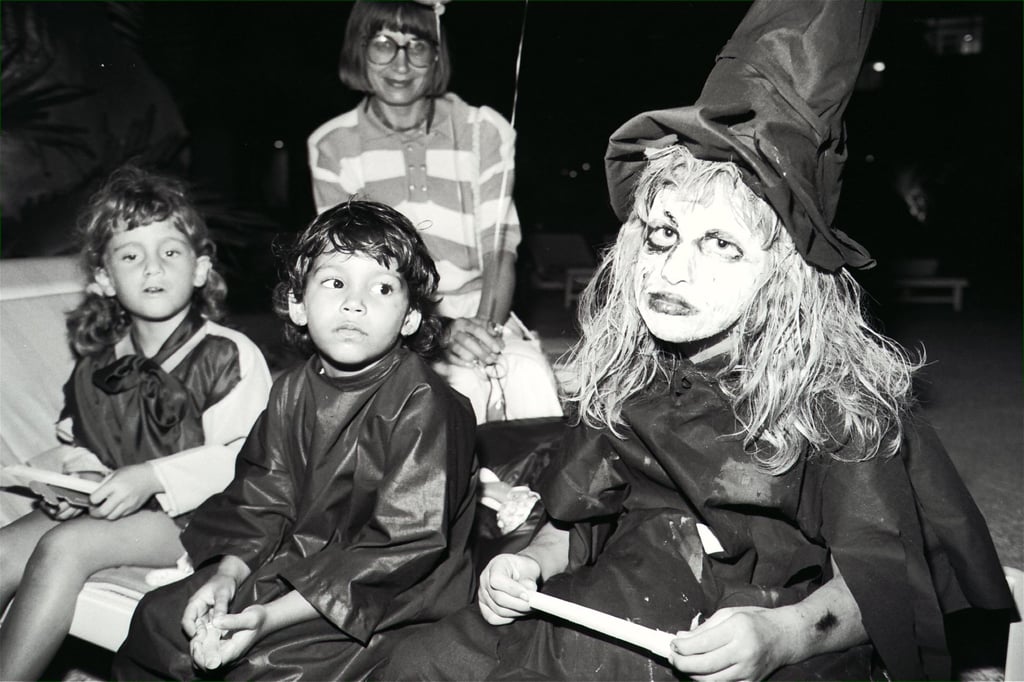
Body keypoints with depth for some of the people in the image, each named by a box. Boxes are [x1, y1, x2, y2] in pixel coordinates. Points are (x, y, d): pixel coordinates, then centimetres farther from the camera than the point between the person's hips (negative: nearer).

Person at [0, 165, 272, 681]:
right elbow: (75, 440, 18)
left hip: (189, 513, -7)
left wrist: (154, 476, -23)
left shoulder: (229, 356, -13)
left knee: (62, 547, -23)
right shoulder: (98, 363, 9)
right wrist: (76, 471, -4)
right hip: (105, 504, 7)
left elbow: (244, 459, -18)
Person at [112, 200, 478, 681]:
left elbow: (403, 548, -23)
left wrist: (272, 617, -24)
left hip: (391, 600, -6)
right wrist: (226, 575, -12)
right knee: (158, 619, 5)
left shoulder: (424, 407, -21)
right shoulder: (293, 392, 3)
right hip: (292, 570, 7)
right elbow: (262, 501, 7)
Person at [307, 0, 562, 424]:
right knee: (466, 383, -29)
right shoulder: (331, 146, 3)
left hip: (480, 314, 2)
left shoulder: (485, 131, 5)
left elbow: (500, 252, 0)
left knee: (530, 377, -27)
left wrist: (486, 327, -20)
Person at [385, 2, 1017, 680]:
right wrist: (530, 565, -11)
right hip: (622, 609, 4)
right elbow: (578, 514, 8)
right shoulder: (627, 368, 2)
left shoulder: (841, 393, -11)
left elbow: (876, 573, -12)